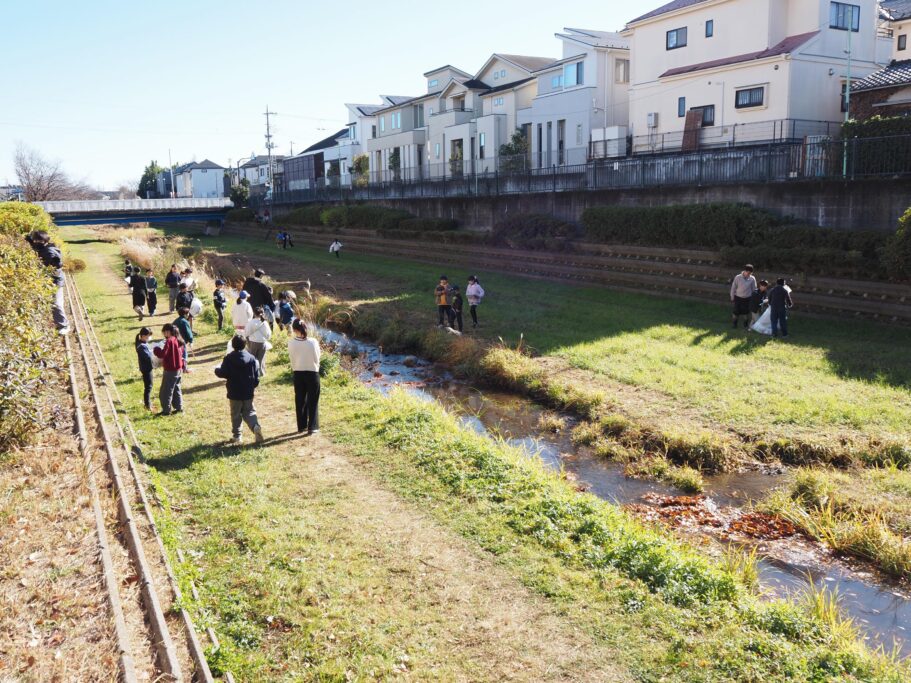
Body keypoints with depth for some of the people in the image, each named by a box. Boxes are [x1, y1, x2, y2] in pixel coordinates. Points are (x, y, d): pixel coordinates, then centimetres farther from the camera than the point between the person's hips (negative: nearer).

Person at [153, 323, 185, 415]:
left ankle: (166, 410, 6)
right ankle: (179, 407, 22)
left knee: (166, 391, 2)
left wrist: (156, 349, -7)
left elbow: (162, 354, -23)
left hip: (170, 370, -8)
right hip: (178, 369, 8)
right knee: (176, 389, 19)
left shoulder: (169, 341, -19)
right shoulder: (178, 341, 6)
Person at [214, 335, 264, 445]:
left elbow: (222, 373, -11)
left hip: (234, 393, -2)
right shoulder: (251, 358, 0)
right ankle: (256, 426, -14)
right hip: (248, 393, 2)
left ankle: (237, 436, 14)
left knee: (236, 415, 11)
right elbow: (257, 375, 2)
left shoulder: (229, 358, -10)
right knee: (249, 412, 12)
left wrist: (216, 370, 11)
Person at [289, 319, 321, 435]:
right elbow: (317, 359, -6)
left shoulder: (291, 343, -12)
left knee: (300, 401, 15)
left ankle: (301, 426, 22)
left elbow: (292, 359, -2)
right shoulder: (313, 342, -15)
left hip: (298, 373, 2)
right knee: (312, 401, 8)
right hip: (312, 373, -2)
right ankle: (312, 428, 8)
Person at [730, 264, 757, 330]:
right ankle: (735, 324, 24)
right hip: (738, 297, -1)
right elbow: (733, 287, -4)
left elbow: (754, 289, 2)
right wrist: (732, 298, -1)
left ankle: (745, 324, 30)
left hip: (747, 298, 1)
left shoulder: (752, 279, -9)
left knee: (746, 312, 12)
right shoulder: (737, 277, -13)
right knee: (736, 312, 5)